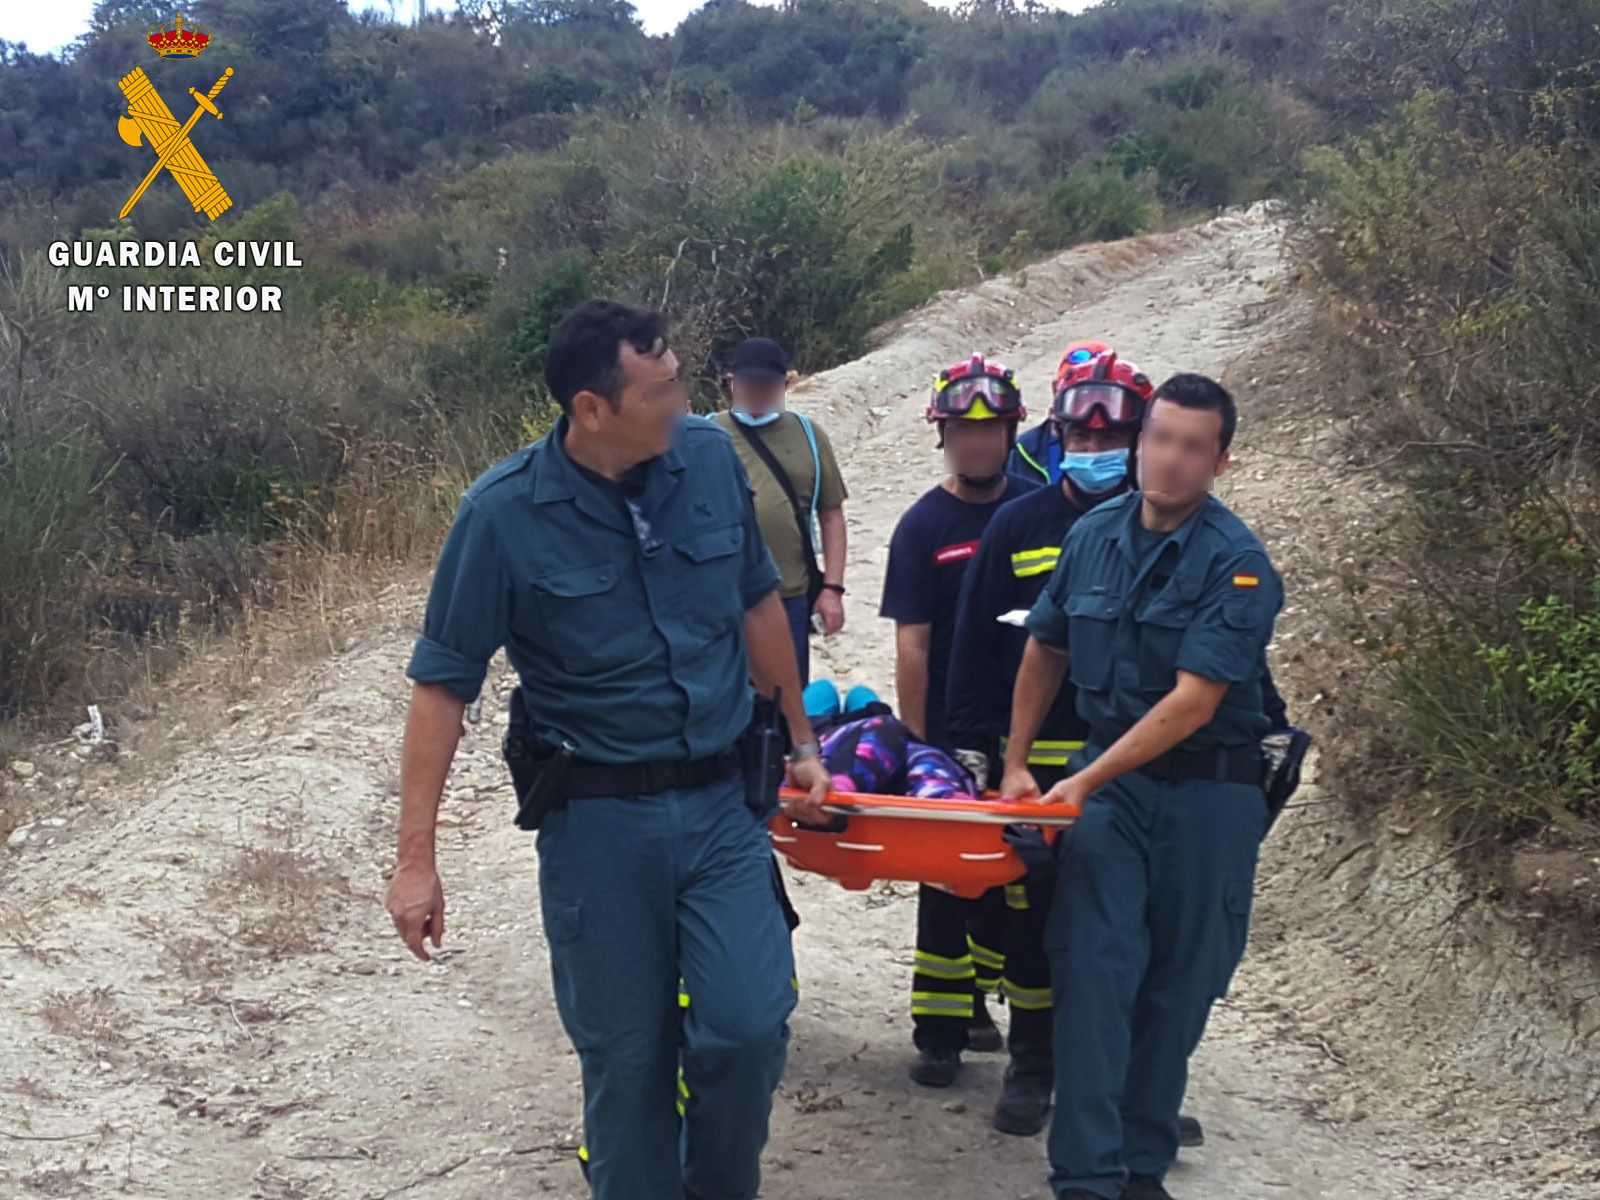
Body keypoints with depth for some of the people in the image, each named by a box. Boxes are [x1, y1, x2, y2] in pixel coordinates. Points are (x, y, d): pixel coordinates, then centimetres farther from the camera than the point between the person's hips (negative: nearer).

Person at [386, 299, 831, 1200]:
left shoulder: (712, 458, -4)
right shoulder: (505, 513, -13)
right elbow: (442, 684, -9)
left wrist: (803, 741, 18)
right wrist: (416, 857, -11)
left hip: (723, 799, 2)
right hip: (598, 820, -2)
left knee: (750, 1029, -5)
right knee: (626, 1056, 7)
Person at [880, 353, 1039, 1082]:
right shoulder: (923, 528, -5)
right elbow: (912, 645, -7)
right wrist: (916, 745, -10)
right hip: (952, 734, -3)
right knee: (948, 879, 3)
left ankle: (972, 999, 29)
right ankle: (938, 1032, 10)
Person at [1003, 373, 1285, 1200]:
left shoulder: (1237, 564, -14)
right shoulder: (1093, 536, 1)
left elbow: (1194, 699, -20)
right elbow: (1045, 651, 14)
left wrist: (1087, 780, -22)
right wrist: (1016, 763, 12)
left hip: (1208, 792, -3)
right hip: (1106, 780, 3)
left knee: (1178, 984, 7)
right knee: (1095, 969, -7)